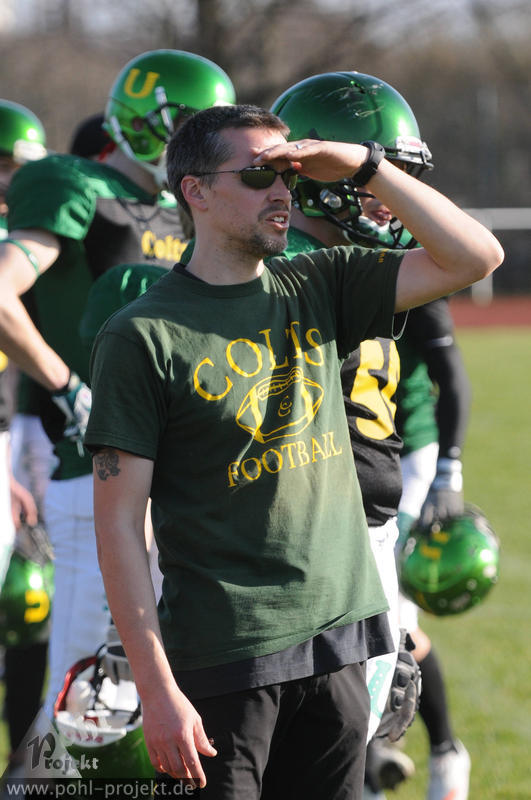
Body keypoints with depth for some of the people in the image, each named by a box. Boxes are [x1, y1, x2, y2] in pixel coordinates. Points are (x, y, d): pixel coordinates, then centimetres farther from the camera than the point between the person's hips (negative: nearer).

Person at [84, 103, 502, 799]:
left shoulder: (317, 289, 9)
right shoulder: (144, 334, -7)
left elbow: (476, 257, 5)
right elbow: (120, 524, -10)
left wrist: (363, 164, -3)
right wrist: (158, 688, -15)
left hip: (340, 639, 5)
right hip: (223, 659, -5)